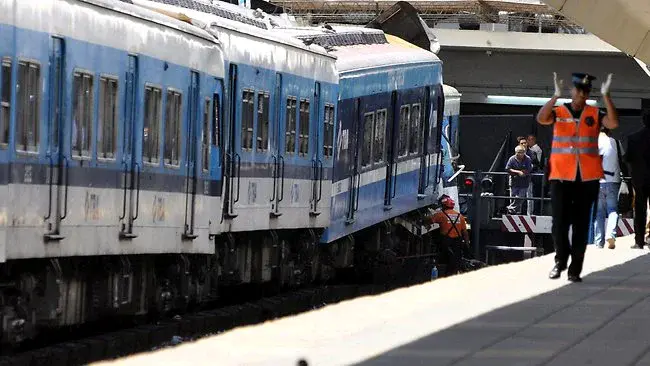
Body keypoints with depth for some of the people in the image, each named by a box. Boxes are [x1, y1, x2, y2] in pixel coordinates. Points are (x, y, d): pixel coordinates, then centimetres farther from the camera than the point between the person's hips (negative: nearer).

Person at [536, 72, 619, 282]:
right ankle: (560, 261, 18)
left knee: (581, 225, 3)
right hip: (561, 177, -1)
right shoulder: (559, 112, 4)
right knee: (559, 222, -3)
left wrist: (606, 96, -18)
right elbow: (541, 119, -16)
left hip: (588, 178, 1)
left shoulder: (595, 114, 6)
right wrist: (556, 96, -25)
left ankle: (575, 269, 9)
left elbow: (613, 123, -12)